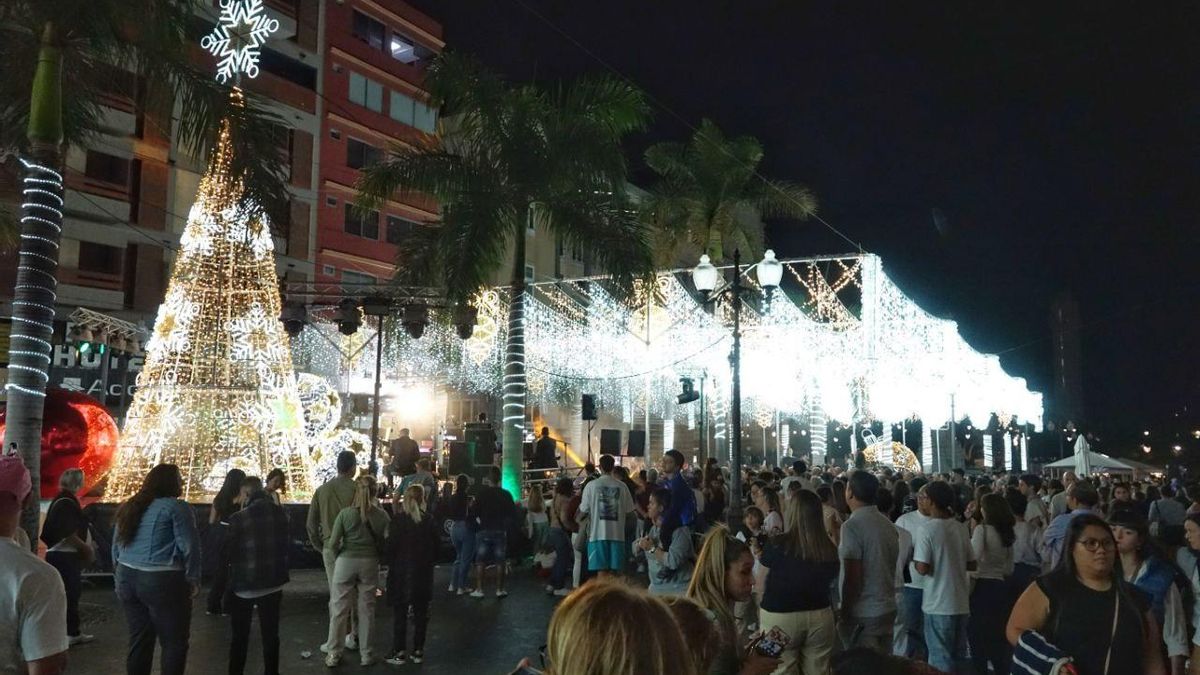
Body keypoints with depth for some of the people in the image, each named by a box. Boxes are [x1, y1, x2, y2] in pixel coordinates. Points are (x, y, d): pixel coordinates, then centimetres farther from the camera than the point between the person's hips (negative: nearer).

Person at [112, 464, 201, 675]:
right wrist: (193, 579, -6)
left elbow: (116, 545, 21)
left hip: (128, 579, 7)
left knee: (139, 640, 15)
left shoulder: (129, 507, 15)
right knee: (174, 642, 1)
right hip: (163, 581, -7)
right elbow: (189, 546, -13)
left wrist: (119, 575, 27)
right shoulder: (176, 507, -8)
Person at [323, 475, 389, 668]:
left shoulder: (345, 513, -9)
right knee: (367, 609, 11)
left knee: (339, 608, 10)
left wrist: (337, 557, 10)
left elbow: (333, 543, -8)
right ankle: (366, 654, 20)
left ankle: (333, 654, 17)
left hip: (346, 562, -1)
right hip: (370, 563, 1)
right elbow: (386, 541, -2)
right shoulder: (381, 515, -5)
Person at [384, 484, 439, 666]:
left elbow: (391, 547, -11)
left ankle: (399, 652, 8)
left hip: (401, 571, -2)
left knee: (399, 612, 6)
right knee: (421, 613, 11)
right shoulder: (429, 521, -3)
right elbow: (435, 548, 2)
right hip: (423, 573, 3)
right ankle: (418, 651, 15)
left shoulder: (397, 519, -11)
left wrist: (391, 565, 4)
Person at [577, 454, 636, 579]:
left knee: (601, 570, 1)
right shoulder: (622, 486, 0)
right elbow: (628, 511, 6)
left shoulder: (592, 485, -5)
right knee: (612, 570, 10)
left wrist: (577, 519, 25)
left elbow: (583, 510, 3)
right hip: (617, 533, 2)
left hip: (598, 533, -2)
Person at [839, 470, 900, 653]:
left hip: (862, 615, -8)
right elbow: (891, 569, 14)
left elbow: (852, 578, -18)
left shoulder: (853, 526, -17)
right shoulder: (888, 524, 7)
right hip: (888, 609, 8)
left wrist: (844, 616, -10)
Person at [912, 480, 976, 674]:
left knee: (940, 657, 2)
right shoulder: (961, 528, 5)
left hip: (939, 603, -6)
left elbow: (923, 568, -19)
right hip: (961, 601, 6)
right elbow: (972, 565, 11)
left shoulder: (928, 529, -15)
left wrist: (914, 558, 0)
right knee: (959, 655, 16)